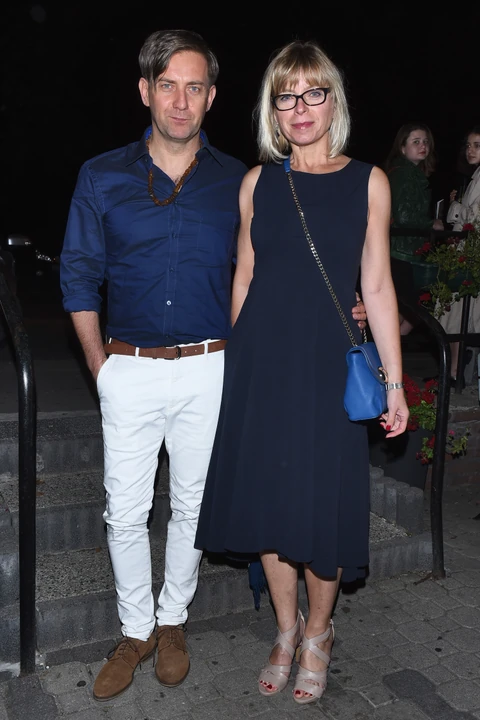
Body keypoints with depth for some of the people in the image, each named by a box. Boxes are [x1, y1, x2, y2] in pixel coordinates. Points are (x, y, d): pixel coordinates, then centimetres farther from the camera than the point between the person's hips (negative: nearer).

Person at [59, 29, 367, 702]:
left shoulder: (238, 182, 2)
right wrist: (101, 367, -1)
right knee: (125, 511, 7)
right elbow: (79, 275, 5)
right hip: (129, 370, 0)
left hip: (209, 370, 0)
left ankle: (172, 620, 35)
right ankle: (136, 630, 29)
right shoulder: (102, 177, 1)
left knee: (192, 504, 13)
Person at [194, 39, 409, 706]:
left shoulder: (368, 181, 3)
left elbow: (377, 286, 2)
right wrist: (238, 362, 10)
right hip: (261, 360, 2)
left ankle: (317, 633, 31)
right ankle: (286, 630, 33)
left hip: (329, 362, -2)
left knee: (325, 502, 4)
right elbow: (244, 276, 10)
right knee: (268, 494, 9)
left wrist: (395, 382, 0)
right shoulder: (258, 181, 7)